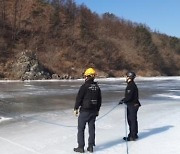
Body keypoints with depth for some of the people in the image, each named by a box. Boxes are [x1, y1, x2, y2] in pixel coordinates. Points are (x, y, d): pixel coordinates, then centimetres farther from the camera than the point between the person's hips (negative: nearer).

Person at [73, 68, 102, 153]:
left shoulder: (84, 86, -14)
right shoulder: (97, 87, 5)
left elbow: (79, 98, -13)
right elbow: (99, 100, 12)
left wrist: (76, 108, -2)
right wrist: (97, 110, 21)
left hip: (84, 111, -5)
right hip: (94, 111, 6)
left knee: (81, 128, 5)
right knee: (91, 128, 12)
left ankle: (81, 147, 9)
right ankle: (90, 146, 16)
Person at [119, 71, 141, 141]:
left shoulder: (131, 86, -19)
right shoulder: (130, 85, 14)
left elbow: (129, 97, -24)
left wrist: (123, 101, -12)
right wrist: (123, 100, 16)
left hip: (133, 105, -10)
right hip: (130, 105, 10)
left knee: (133, 120, -3)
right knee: (130, 120, 17)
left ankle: (133, 136, 5)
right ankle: (132, 134, 28)